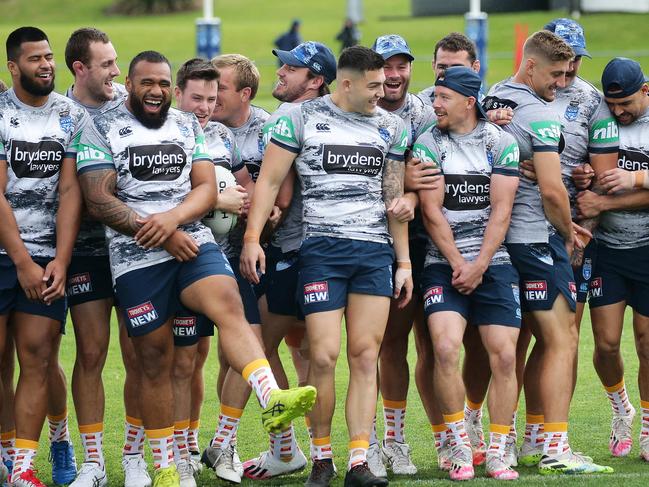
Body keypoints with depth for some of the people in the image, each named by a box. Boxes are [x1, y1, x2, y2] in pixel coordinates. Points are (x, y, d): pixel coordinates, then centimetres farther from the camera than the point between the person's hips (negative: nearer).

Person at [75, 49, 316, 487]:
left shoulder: (188, 126, 15)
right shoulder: (103, 130, 4)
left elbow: (207, 188, 6)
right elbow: (99, 201, -6)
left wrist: (172, 219, -14)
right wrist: (157, 235, -12)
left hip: (193, 242, 2)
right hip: (136, 258, -2)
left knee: (229, 306, -27)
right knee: (156, 361, 2)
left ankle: (272, 400, -46)